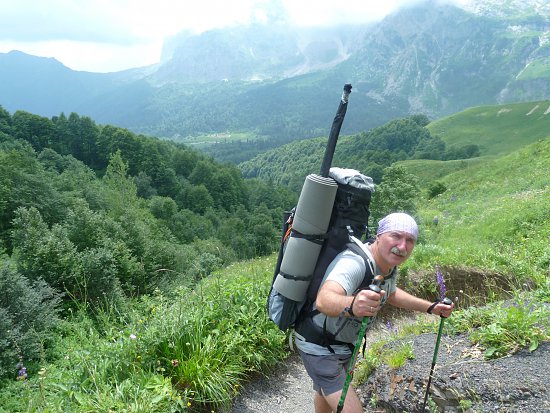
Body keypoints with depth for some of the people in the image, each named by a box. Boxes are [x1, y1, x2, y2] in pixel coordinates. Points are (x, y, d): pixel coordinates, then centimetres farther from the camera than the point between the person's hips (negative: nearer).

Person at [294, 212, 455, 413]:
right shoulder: (355, 262, -35)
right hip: (319, 346, -9)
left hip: (346, 343, 9)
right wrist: (351, 305, -75)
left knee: (327, 393, 29)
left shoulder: (389, 266, -5)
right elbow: (324, 300, -54)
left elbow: (391, 293, 18)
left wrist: (431, 307, 12)